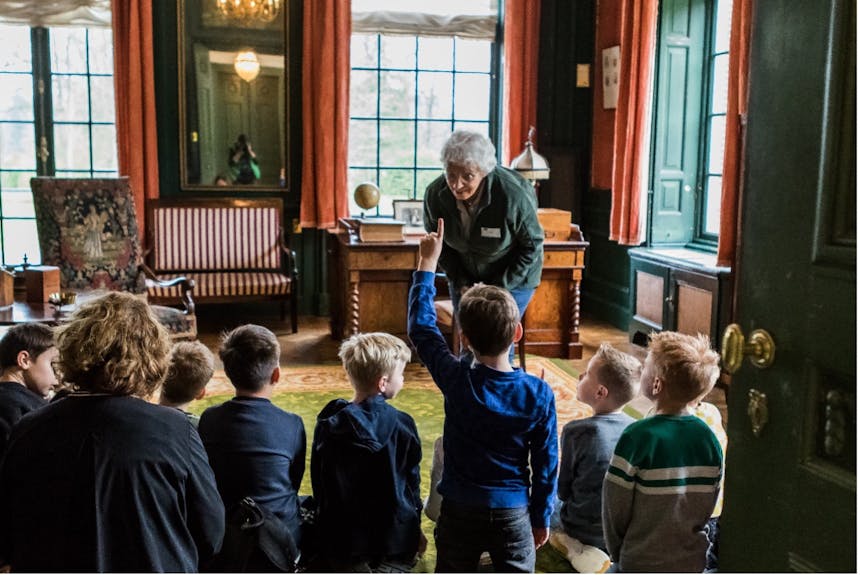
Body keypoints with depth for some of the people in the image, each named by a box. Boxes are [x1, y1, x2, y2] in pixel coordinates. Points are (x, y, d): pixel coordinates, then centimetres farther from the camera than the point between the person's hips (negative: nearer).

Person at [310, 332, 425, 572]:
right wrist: (416, 528, 14)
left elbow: (318, 482, 5)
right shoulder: (402, 425, -11)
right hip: (395, 539, -2)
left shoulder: (328, 424, -3)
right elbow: (412, 481, -1)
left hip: (341, 538, 2)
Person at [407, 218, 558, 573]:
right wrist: (542, 517, 9)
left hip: (459, 512, 0)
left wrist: (427, 263, 5)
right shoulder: (538, 393, -13)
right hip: (513, 513, 0)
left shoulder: (456, 380, -14)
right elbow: (546, 463, -5)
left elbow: (420, 326, -1)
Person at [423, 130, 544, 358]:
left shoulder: (513, 195, -32)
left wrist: (499, 286, -18)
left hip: (512, 277, -3)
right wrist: (460, 283, -10)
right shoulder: (435, 194, -20)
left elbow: (532, 245, -16)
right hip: (465, 277, 4)